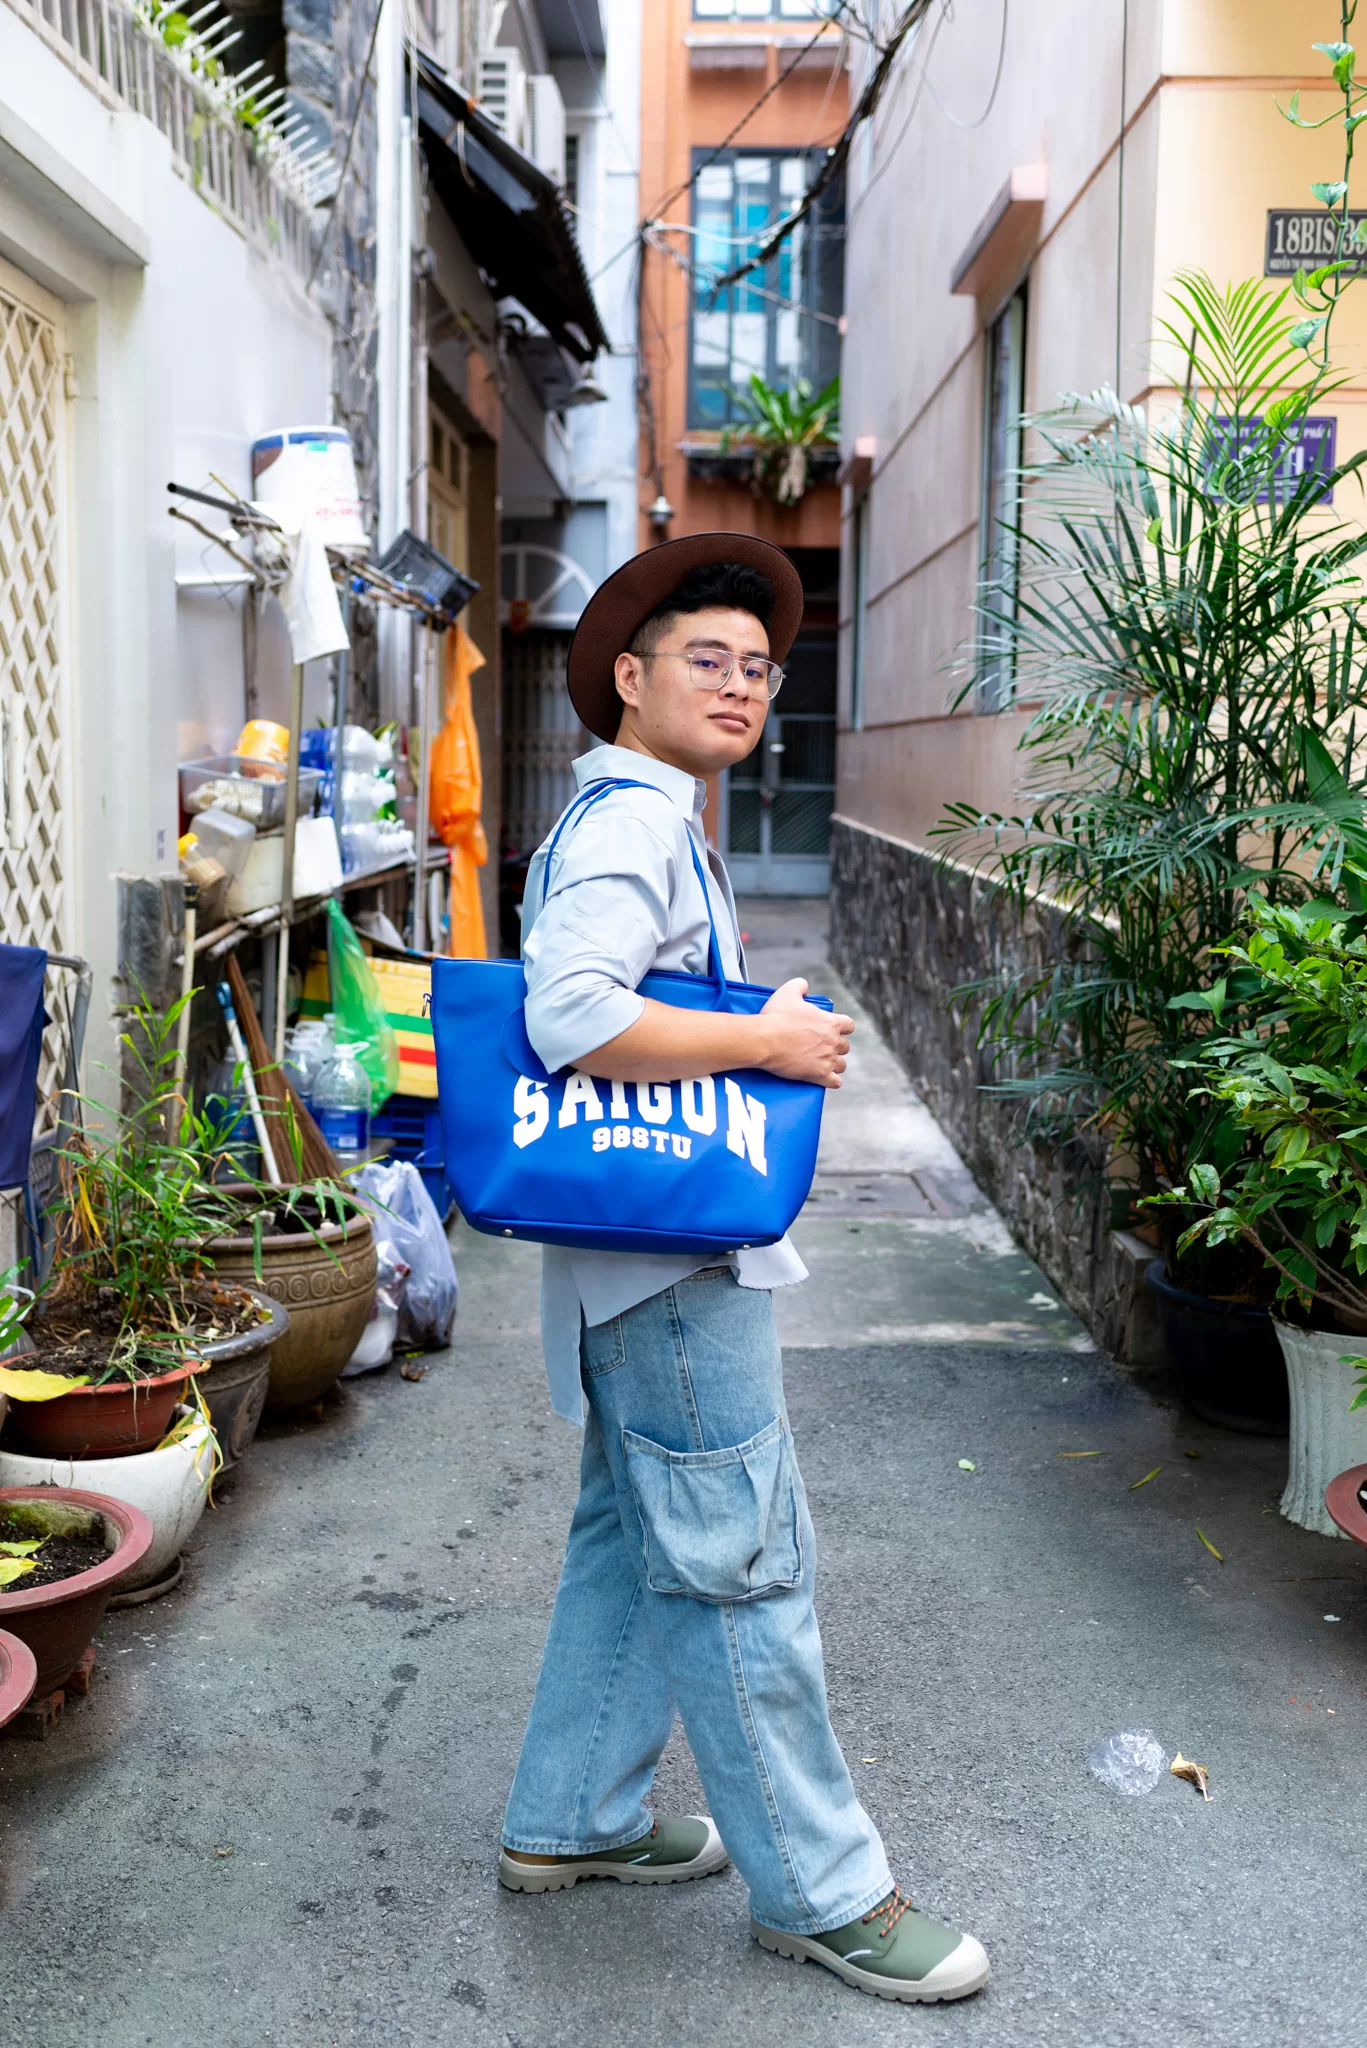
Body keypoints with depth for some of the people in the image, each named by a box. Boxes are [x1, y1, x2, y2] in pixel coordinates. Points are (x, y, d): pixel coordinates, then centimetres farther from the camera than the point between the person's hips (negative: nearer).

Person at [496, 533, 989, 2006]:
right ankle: (818, 1889, 11)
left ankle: (571, 1818, 32)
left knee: (634, 1539, 18)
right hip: (671, 1260, -11)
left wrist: (763, 1036, 18)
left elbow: (581, 993, 25)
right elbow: (574, 1016, -31)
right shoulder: (634, 823, -17)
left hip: (664, 1250, 11)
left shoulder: (637, 820, 17)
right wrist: (772, 1041, -22)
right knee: (741, 1564, -1)